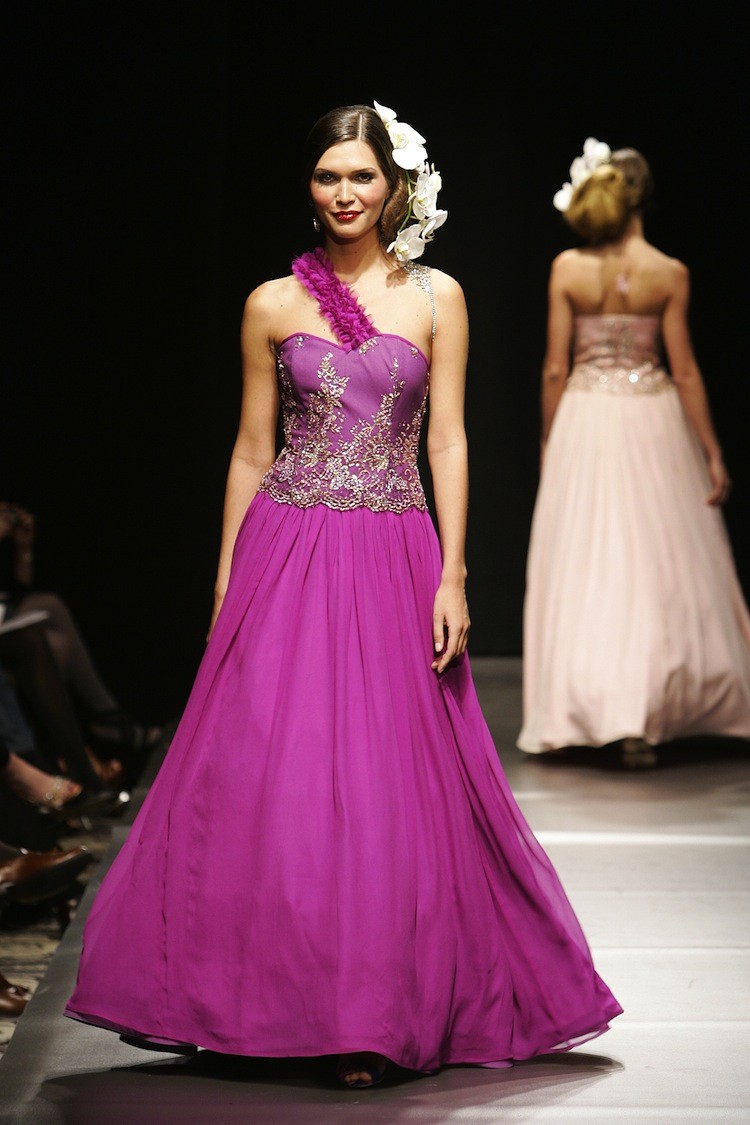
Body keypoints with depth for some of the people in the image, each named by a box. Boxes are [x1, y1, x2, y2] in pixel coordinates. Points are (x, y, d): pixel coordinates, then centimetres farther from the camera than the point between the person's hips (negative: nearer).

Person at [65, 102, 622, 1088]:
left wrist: (451, 577, -6)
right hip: (288, 555, 1)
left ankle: (384, 1010, 10)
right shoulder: (272, 304, 6)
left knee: (395, 779, 0)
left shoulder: (436, 297, 4)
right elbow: (251, 451, 8)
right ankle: (293, 999, 12)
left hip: (396, 558, -1)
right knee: (273, 774, -2)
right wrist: (226, 586, 6)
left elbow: (448, 441, 2)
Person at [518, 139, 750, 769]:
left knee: (585, 571, 6)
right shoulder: (670, 273, -7)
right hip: (653, 420, -1)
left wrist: (549, 444, 8)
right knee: (660, 571, 7)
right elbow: (685, 370, -6)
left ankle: (585, 712, 5)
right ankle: (644, 716, 7)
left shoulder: (567, 269, -5)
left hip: (585, 421, 1)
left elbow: (556, 369, -3)